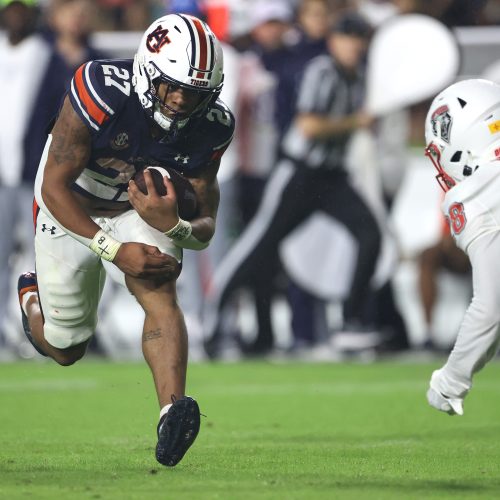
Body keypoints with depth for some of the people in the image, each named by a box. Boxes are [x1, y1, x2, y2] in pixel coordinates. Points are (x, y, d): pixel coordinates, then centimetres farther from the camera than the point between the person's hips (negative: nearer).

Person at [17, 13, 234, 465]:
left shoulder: (209, 128, -21)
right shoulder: (102, 94, -34)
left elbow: (205, 228, -13)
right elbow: (54, 187, -27)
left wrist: (172, 225, -38)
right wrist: (114, 251, -35)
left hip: (138, 211, 2)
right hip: (70, 212, -2)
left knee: (160, 291, -29)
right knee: (67, 351, 8)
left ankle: (173, 414, -41)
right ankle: (32, 296, 42)